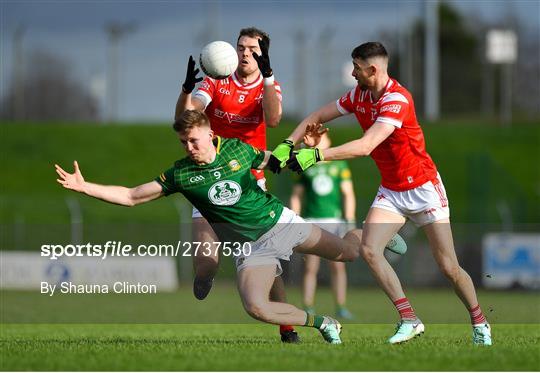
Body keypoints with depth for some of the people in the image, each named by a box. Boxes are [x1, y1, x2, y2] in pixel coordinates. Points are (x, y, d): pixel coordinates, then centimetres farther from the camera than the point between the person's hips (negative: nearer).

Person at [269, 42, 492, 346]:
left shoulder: (397, 99, -27)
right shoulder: (359, 96, -2)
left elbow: (365, 146, -36)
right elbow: (316, 118, 5)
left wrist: (316, 155, -40)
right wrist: (287, 145, -12)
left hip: (422, 188, -7)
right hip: (391, 190, 7)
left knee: (448, 267, -5)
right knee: (369, 250, -15)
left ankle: (480, 323, 17)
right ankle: (409, 320, -10)